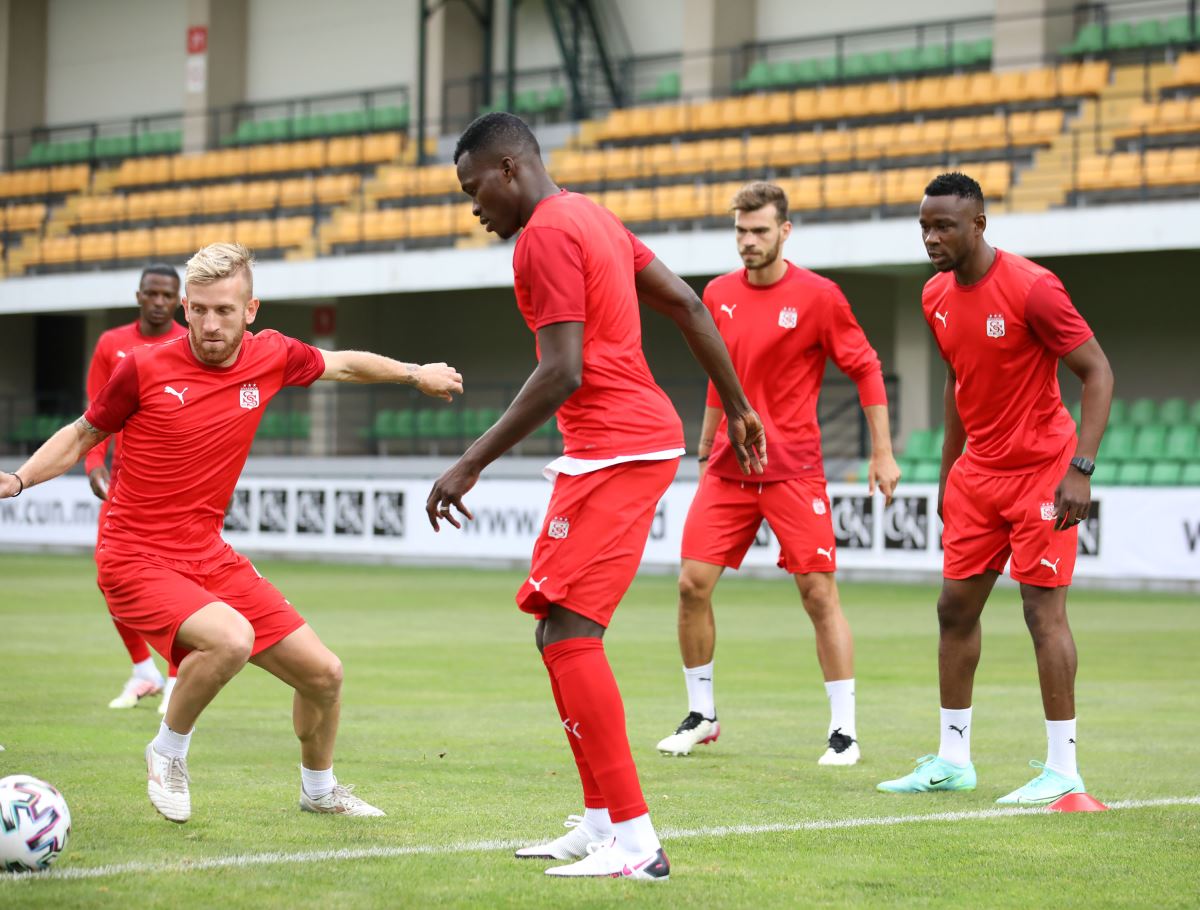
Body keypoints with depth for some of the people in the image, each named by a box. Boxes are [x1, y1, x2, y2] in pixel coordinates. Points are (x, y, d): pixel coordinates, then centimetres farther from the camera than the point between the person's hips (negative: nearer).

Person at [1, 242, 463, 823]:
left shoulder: (271, 357, -1)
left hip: (209, 556, 6)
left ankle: (318, 789, 35)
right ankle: (168, 752, -6)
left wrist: (416, 374, 22)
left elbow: (343, 364, 21)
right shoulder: (145, 368, -12)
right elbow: (82, 436, 3)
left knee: (323, 673, 5)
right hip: (137, 560, -6)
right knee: (230, 639, -34)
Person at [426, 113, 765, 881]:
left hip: (613, 452, -10)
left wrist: (472, 464, -18)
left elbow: (562, 373, -20)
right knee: (565, 630, 15)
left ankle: (635, 841, -14)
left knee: (566, 632, -12)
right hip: (645, 440, 10)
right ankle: (601, 823, 20)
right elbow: (687, 305, 19)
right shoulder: (592, 217, 17)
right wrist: (739, 409, 24)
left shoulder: (547, 234, -12)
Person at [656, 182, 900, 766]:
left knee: (819, 593, -4)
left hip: (794, 471, -4)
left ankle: (844, 729, 4)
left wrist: (882, 453, -6)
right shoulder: (719, 295, 8)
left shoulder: (817, 296, -7)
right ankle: (701, 714, 14)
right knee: (693, 584, -2)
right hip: (727, 469, 4)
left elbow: (866, 369, -2)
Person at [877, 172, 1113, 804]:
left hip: (1040, 470, -7)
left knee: (1043, 609, -9)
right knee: (955, 606, 8)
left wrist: (1081, 469, -24)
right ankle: (952, 760, 17)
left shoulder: (1031, 288, -18)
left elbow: (1097, 372, -17)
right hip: (978, 471, 7)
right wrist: (949, 471, 18)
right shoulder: (937, 297, 5)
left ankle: (1062, 770, -4)